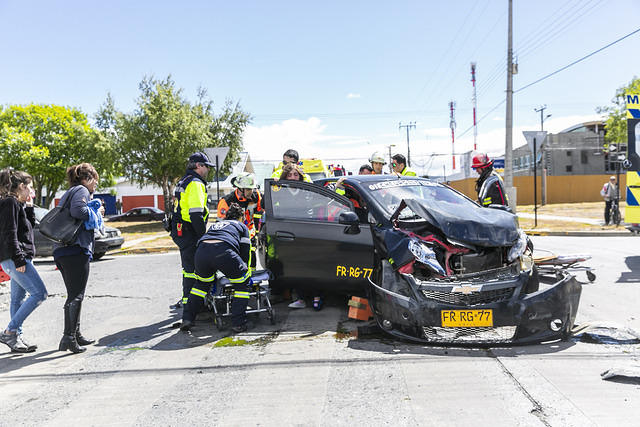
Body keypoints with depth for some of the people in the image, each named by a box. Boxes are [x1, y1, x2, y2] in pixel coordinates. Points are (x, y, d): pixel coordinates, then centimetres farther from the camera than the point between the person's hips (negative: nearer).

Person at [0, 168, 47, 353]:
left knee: (18, 298, 12)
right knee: (39, 293, -12)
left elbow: (30, 226, 21)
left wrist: (29, 207, 12)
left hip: (19, 259, 10)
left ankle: (16, 338, 17)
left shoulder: (17, 204, 18)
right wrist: (19, 259, -21)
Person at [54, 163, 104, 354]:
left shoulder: (68, 193, 27)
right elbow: (78, 211, -21)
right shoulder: (81, 190, -2)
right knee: (76, 296, -7)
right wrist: (96, 212, -5)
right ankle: (69, 337, -9)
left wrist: (94, 213, 19)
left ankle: (75, 334, 23)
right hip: (76, 249, -10)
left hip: (62, 250, 10)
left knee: (73, 295, 16)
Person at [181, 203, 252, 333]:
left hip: (201, 250, 4)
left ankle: (187, 319, 26)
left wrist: (213, 273, 57)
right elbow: (245, 250, 25)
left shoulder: (215, 224, 42)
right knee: (243, 283, 15)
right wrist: (245, 270, 40)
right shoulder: (242, 226, 31)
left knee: (202, 283, 30)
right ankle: (238, 323, 10)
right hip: (223, 252, -4)